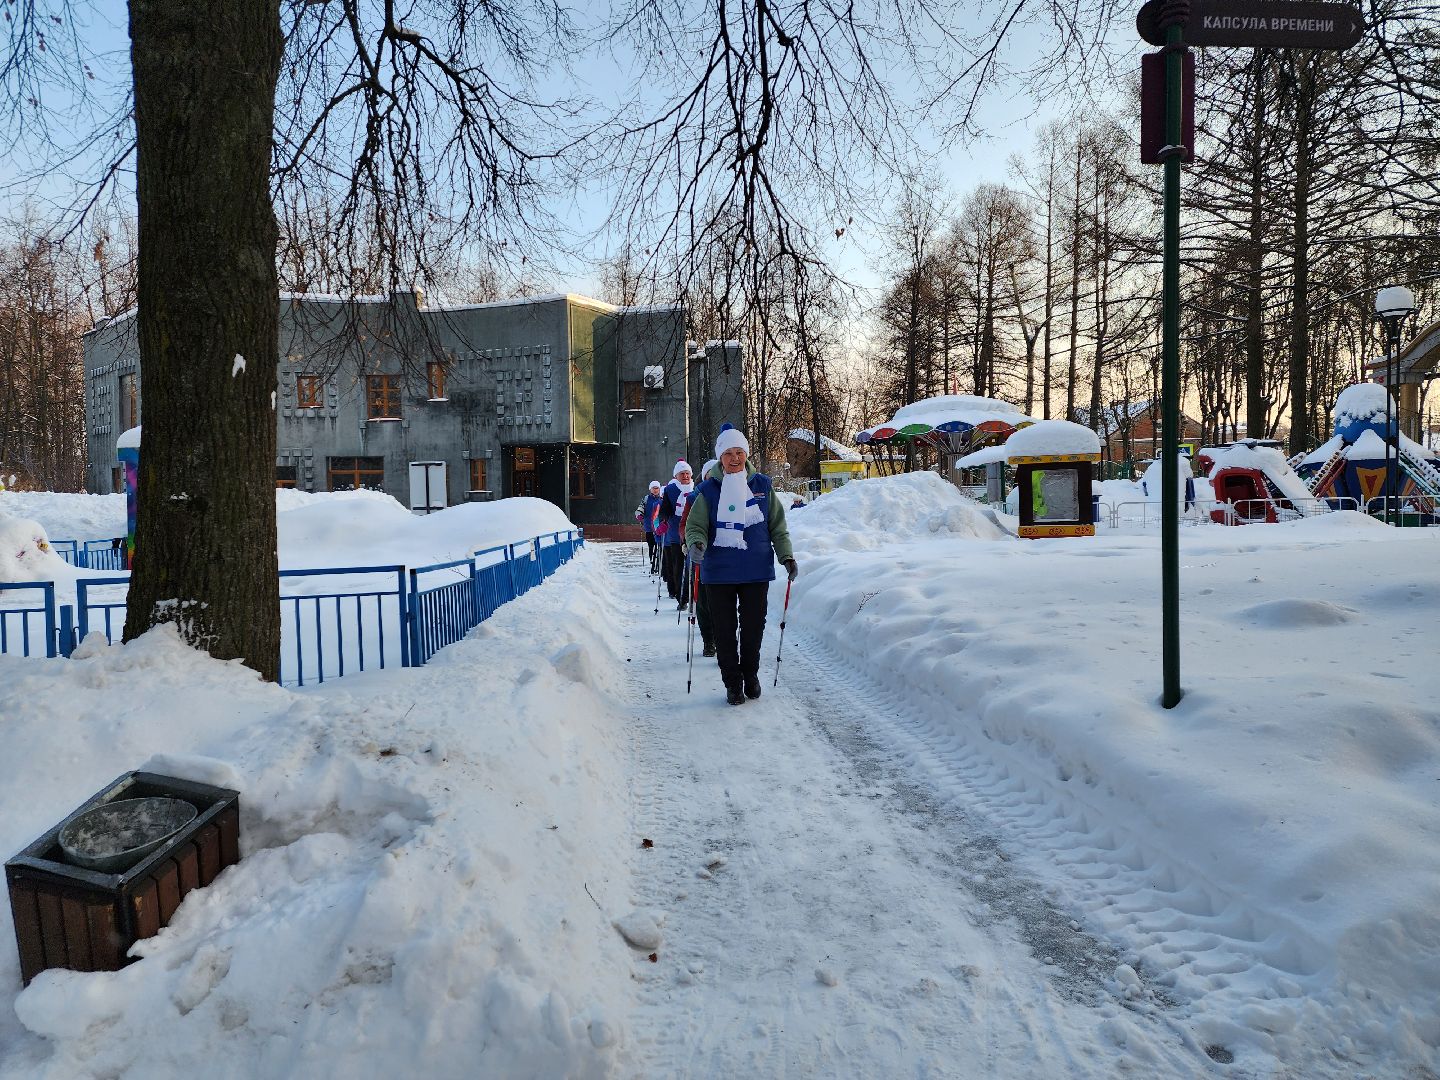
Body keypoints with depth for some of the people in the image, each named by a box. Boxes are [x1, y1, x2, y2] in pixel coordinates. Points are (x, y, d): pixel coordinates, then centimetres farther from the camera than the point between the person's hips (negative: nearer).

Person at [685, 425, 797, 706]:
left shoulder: (763, 486, 6)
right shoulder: (708, 490, 1)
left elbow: (777, 526, 10)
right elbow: (695, 526, 1)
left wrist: (787, 556, 0)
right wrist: (697, 543, -21)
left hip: (756, 571, 1)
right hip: (719, 573, -1)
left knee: (753, 626, 7)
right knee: (724, 629, 4)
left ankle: (751, 675, 29)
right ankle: (733, 683, 17)